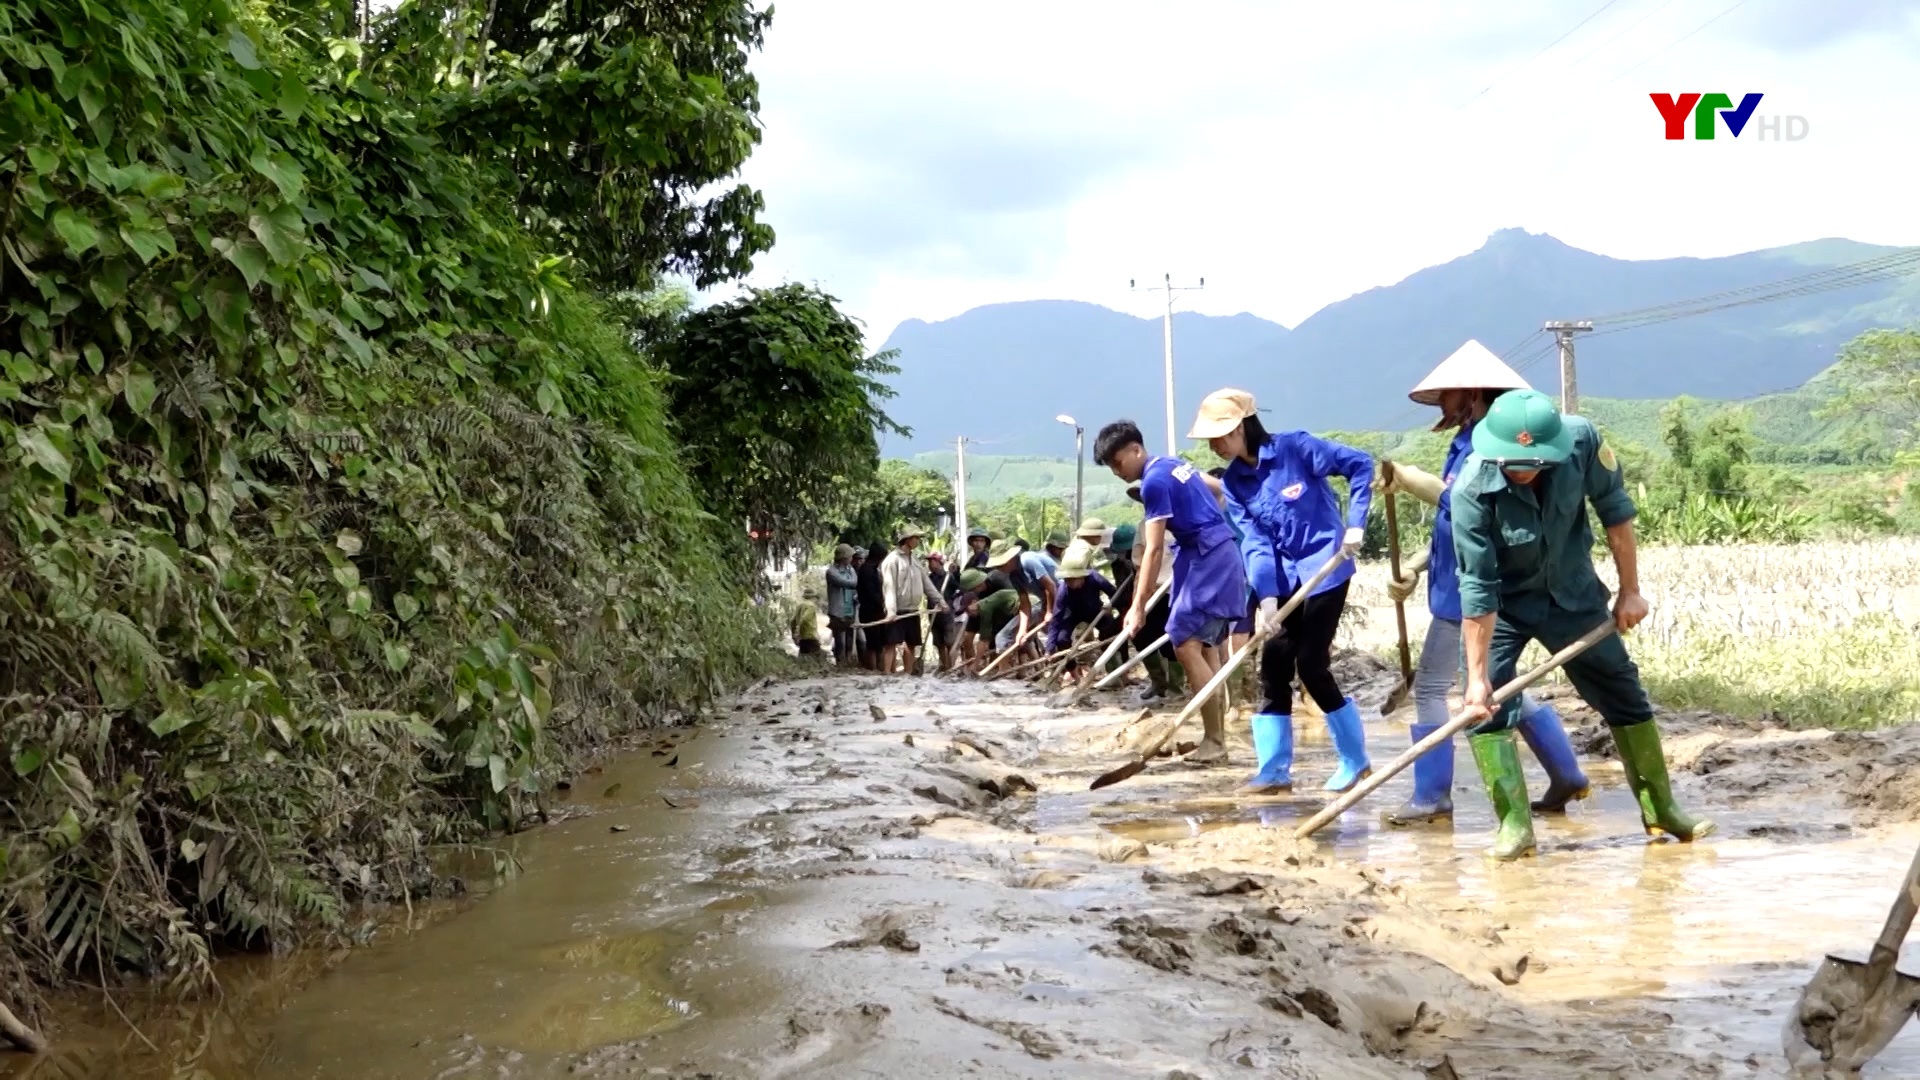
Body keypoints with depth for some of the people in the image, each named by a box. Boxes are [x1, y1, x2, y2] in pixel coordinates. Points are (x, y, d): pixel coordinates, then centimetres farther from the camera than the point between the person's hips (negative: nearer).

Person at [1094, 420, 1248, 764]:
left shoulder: (1154, 481, -15)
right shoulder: (1173, 464, 15)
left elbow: (1154, 550, -19)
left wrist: (1138, 606, -18)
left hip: (1208, 561, -10)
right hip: (1219, 556, 10)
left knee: (1186, 644, -14)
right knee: (1201, 646, 11)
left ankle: (1213, 741, -14)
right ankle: (1217, 738, 13)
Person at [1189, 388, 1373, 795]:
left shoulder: (1295, 447, -15)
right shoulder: (1234, 482, 1)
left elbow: (1359, 464, -12)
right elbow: (1254, 542, -6)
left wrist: (1355, 524, -17)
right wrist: (1266, 596, -18)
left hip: (1324, 572, -6)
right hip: (1285, 580, 6)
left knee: (1311, 666, -6)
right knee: (1273, 668, 2)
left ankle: (1356, 762, 11)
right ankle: (1275, 771, 9)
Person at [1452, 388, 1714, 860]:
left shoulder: (1582, 440, -27)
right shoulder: (1472, 491, -33)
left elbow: (1615, 509, -9)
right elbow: (1479, 589, -28)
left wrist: (1630, 590, -6)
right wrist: (1477, 675, -27)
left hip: (1572, 591, 3)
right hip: (1503, 604, -3)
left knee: (1624, 694, 10)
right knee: (1484, 703, -17)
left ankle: (1660, 809, 27)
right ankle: (1515, 826, -8)